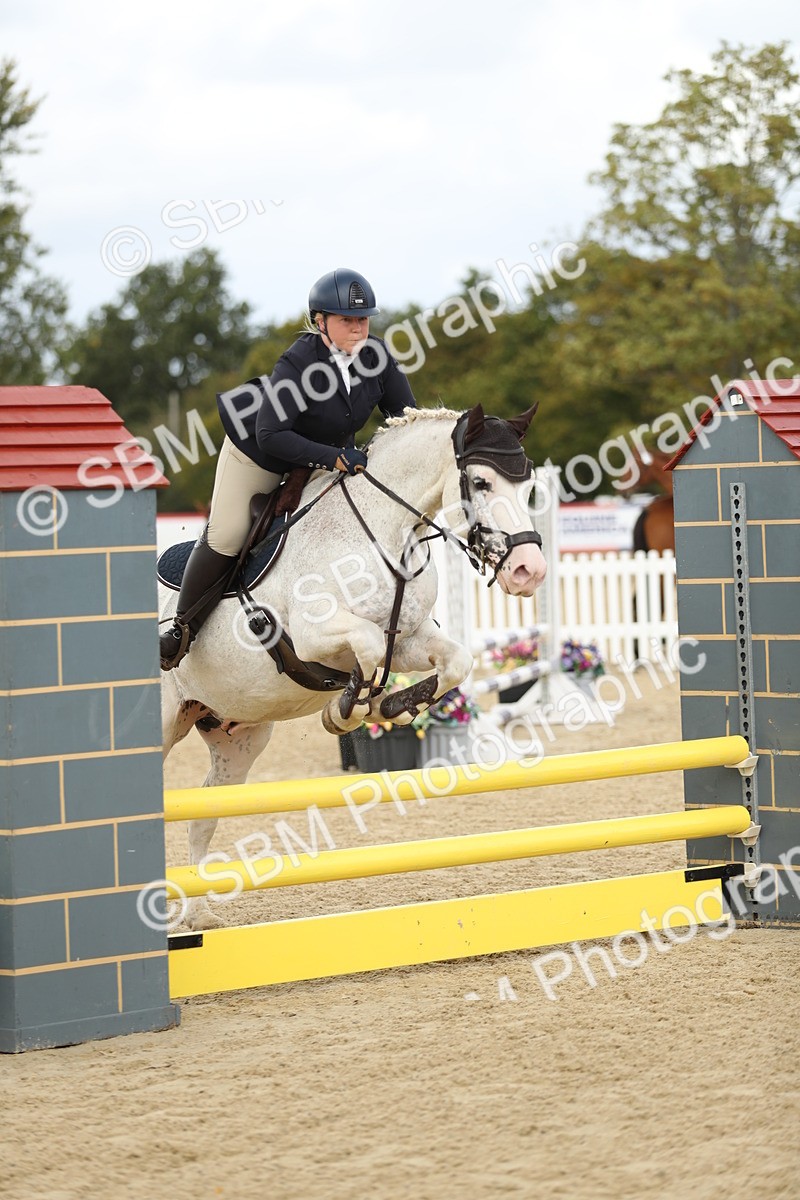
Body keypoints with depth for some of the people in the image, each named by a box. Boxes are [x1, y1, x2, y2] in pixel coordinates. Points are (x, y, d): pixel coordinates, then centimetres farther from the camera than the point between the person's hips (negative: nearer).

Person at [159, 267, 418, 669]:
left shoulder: (376, 355, -20)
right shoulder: (296, 364, -35)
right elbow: (270, 436, -37)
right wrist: (335, 458, -42)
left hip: (330, 455, 5)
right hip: (258, 454, -5)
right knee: (225, 537, -4)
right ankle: (184, 628, 11)